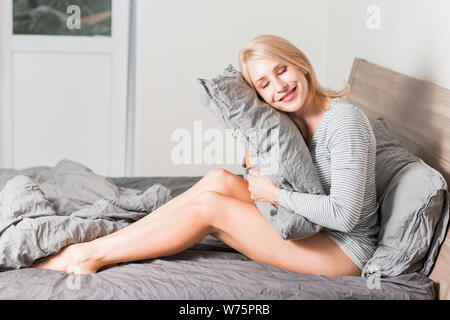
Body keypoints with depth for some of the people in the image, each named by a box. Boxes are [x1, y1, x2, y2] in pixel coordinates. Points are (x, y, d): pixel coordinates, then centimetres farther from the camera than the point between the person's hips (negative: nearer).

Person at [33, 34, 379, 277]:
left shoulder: (344, 121, -18)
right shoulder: (291, 121, 8)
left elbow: (344, 215, -25)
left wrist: (275, 193, -17)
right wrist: (257, 163, -10)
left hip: (347, 249, -7)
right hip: (311, 230, 7)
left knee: (209, 204, -18)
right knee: (219, 179, -13)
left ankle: (91, 253, -12)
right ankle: (91, 251, -14)